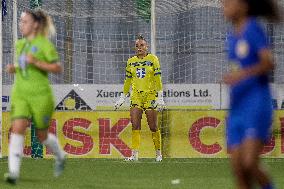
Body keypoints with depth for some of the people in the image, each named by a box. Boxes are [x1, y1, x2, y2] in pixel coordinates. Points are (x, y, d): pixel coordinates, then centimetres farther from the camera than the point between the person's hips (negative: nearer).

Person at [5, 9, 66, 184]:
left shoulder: (44, 44, -8)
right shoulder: (20, 44, 12)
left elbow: (58, 68, -12)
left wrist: (36, 62, -22)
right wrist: (14, 68, 6)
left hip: (40, 95, -5)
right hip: (20, 94, 5)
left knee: (42, 135, 8)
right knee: (17, 129, -15)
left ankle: (60, 156, 40)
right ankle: (14, 172, -23)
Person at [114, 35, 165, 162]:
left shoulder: (153, 59, -1)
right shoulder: (131, 62, 10)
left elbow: (157, 79, -4)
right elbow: (127, 81, 16)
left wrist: (160, 97, -10)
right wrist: (122, 98, 15)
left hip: (150, 95, -3)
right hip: (136, 95, 3)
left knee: (153, 126, -1)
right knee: (135, 125, -9)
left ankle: (158, 153, 14)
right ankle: (134, 154, -12)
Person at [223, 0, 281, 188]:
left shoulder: (254, 29, -7)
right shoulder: (233, 37, 15)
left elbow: (269, 63, -18)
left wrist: (243, 74, -31)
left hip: (256, 107, -8)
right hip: (237, 109, 8)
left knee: (250, 164, -19)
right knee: (238, 170, 1)